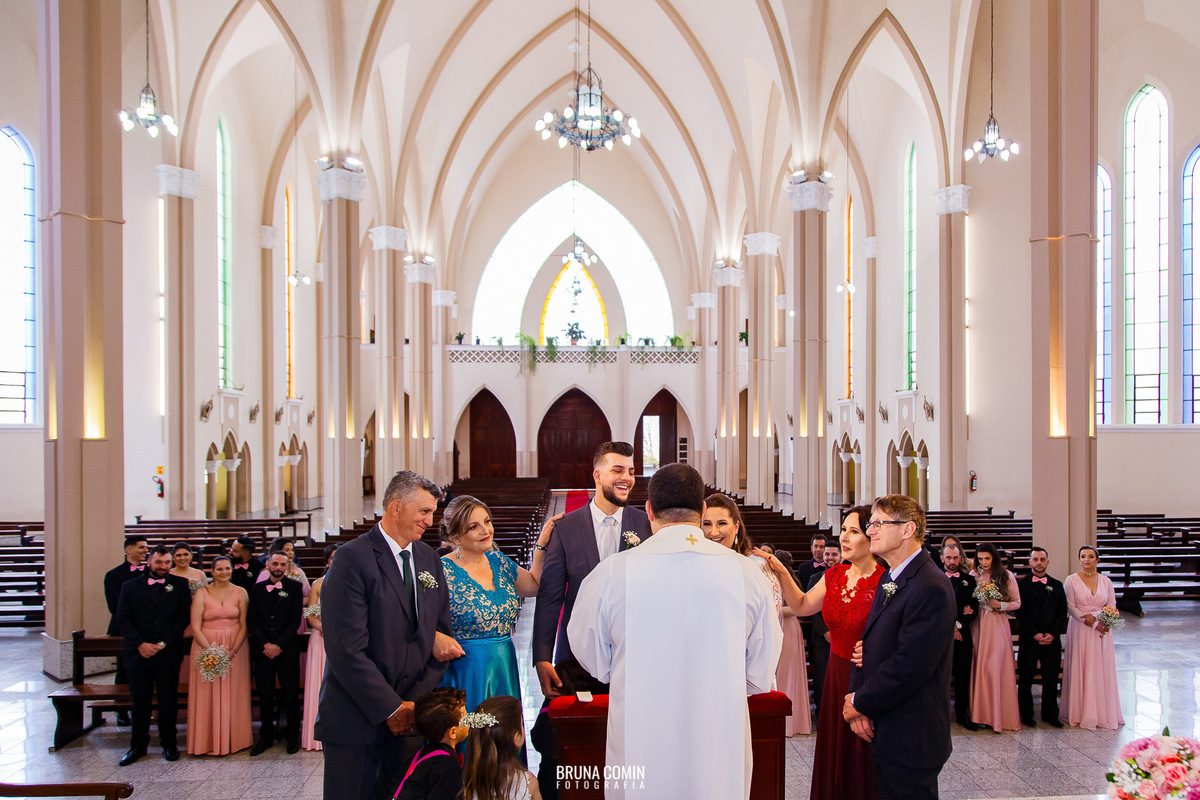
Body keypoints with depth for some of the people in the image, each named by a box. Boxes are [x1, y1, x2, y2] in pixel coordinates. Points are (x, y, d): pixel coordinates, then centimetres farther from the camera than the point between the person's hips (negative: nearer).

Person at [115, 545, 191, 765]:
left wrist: (162, 643, -12)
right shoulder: (130, 586, 7)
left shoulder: (179, 585, 4)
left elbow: (183, 617, -3)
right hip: (138, 654, 1)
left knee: (168, 701, 6)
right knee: (140, 702, 7)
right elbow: (123, 619, 0)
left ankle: (169, 743, 19)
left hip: (168, 654, -1)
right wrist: (140, 644, -12)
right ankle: (138, 745, 21)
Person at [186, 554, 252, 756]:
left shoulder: (240, 593, 2)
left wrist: (232, 651, -12)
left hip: (235, 647, 1)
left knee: (233, 695, 5)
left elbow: (244, 625, 0)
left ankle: (232, 740, 15)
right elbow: (195, 627, -7)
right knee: (207, 696, 1)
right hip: (206, 646, -1)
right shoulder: (201, 594, -2)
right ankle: (208, 742, 11)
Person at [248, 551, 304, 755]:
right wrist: (264, 644, -8)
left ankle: (292, 736, 14)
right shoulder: (258, 589, 9)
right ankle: (266, 736, 20)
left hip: (287, 649, -2)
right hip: (263, 650, 2)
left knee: (291, 693, 2)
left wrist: (278, 645, -11)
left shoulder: (294, 587, 1)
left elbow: (295, 620, -4)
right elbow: (253, 621, 6)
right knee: (265, 694, 7)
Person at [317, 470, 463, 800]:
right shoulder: (352, 559, -13)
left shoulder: (429, 559, 9)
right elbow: (346, 650, -18)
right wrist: (391, 709, -15)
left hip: (409, 716, 5)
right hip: (356, 717, -5)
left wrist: (417, 702, 0)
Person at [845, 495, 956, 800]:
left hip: (910, 740, -9)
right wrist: (856, 696, -4)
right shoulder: (889, 580, 12)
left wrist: (859, 703, -13)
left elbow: (909, 666, -25)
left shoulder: (930, 588, -21)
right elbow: (868, 644, 12)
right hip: (884, 735, 9)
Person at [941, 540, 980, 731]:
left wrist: (959, 624, -8)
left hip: (962, 635, 2)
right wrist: (950, 626, -10)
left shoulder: (969, 580, 10)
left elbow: (974, 609, 5)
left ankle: (962, 714, 17)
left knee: (963, 677, 6)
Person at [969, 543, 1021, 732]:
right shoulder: (974, 576, 7)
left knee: (996, 667, -7)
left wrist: (999, 605, -10)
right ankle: (982, 714, 9)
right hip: (978, 624, 2)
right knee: (979, 666, 0)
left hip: (998, 625, -2)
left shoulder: (1006, 576, 2)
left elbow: (1017, 603, 5)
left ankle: (999, 715, 3)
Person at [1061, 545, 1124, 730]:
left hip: (1101, 631, 3)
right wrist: (1092, 623, -15)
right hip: (1079, 630, -3)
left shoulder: (1106, 581, 7)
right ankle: (1080, 713, 5)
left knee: (1102, 671, 3)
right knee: (1080, 671, -1)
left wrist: (1104, 621, -13)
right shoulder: (1071, 580, -2)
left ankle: (1102, 713, 13)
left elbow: (1112, 605, 6)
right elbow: (1070, 607, -6)